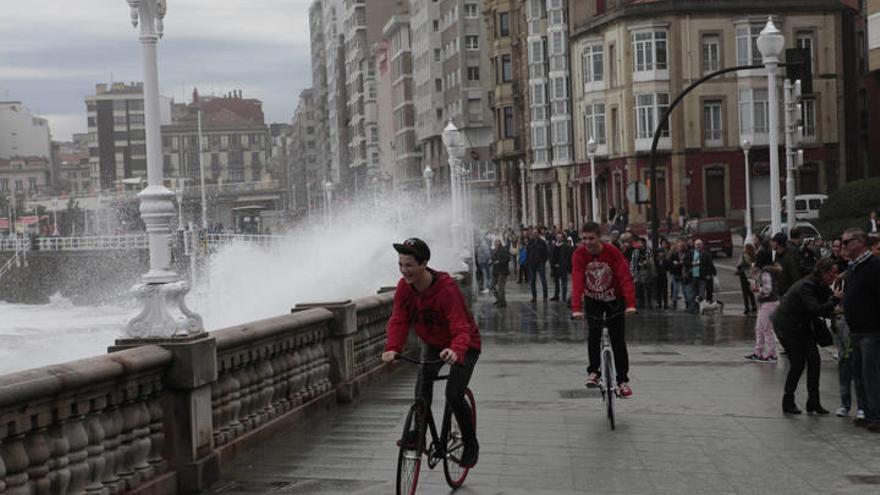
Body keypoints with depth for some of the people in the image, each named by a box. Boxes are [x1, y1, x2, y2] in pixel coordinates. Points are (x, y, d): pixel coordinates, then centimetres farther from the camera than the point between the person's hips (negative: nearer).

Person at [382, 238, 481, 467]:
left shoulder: (447, 288, -34)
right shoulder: (404, 287, -16)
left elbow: (461, 328, -39)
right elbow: (398, 320, -20)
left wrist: (456, 351, -60)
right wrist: (392, 348, -39)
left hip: (463, 346, -5)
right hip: (432, 344, 5)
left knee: (454, 396, -16)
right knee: (422, 387, -17)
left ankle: (471, 443, 6)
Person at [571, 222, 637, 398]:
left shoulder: (612, 252, -24)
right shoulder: (579, 254, -20)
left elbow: (625, 276, -29)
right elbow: (577, 280, -29)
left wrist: (630, 303, -40)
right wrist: (576, 308, -41)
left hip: (614, 299, -1)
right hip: (592, 299, 1)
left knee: (618, 340, -1)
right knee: (594, 332, -20)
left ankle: (623, 380, 9)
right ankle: (593, 372, -7)